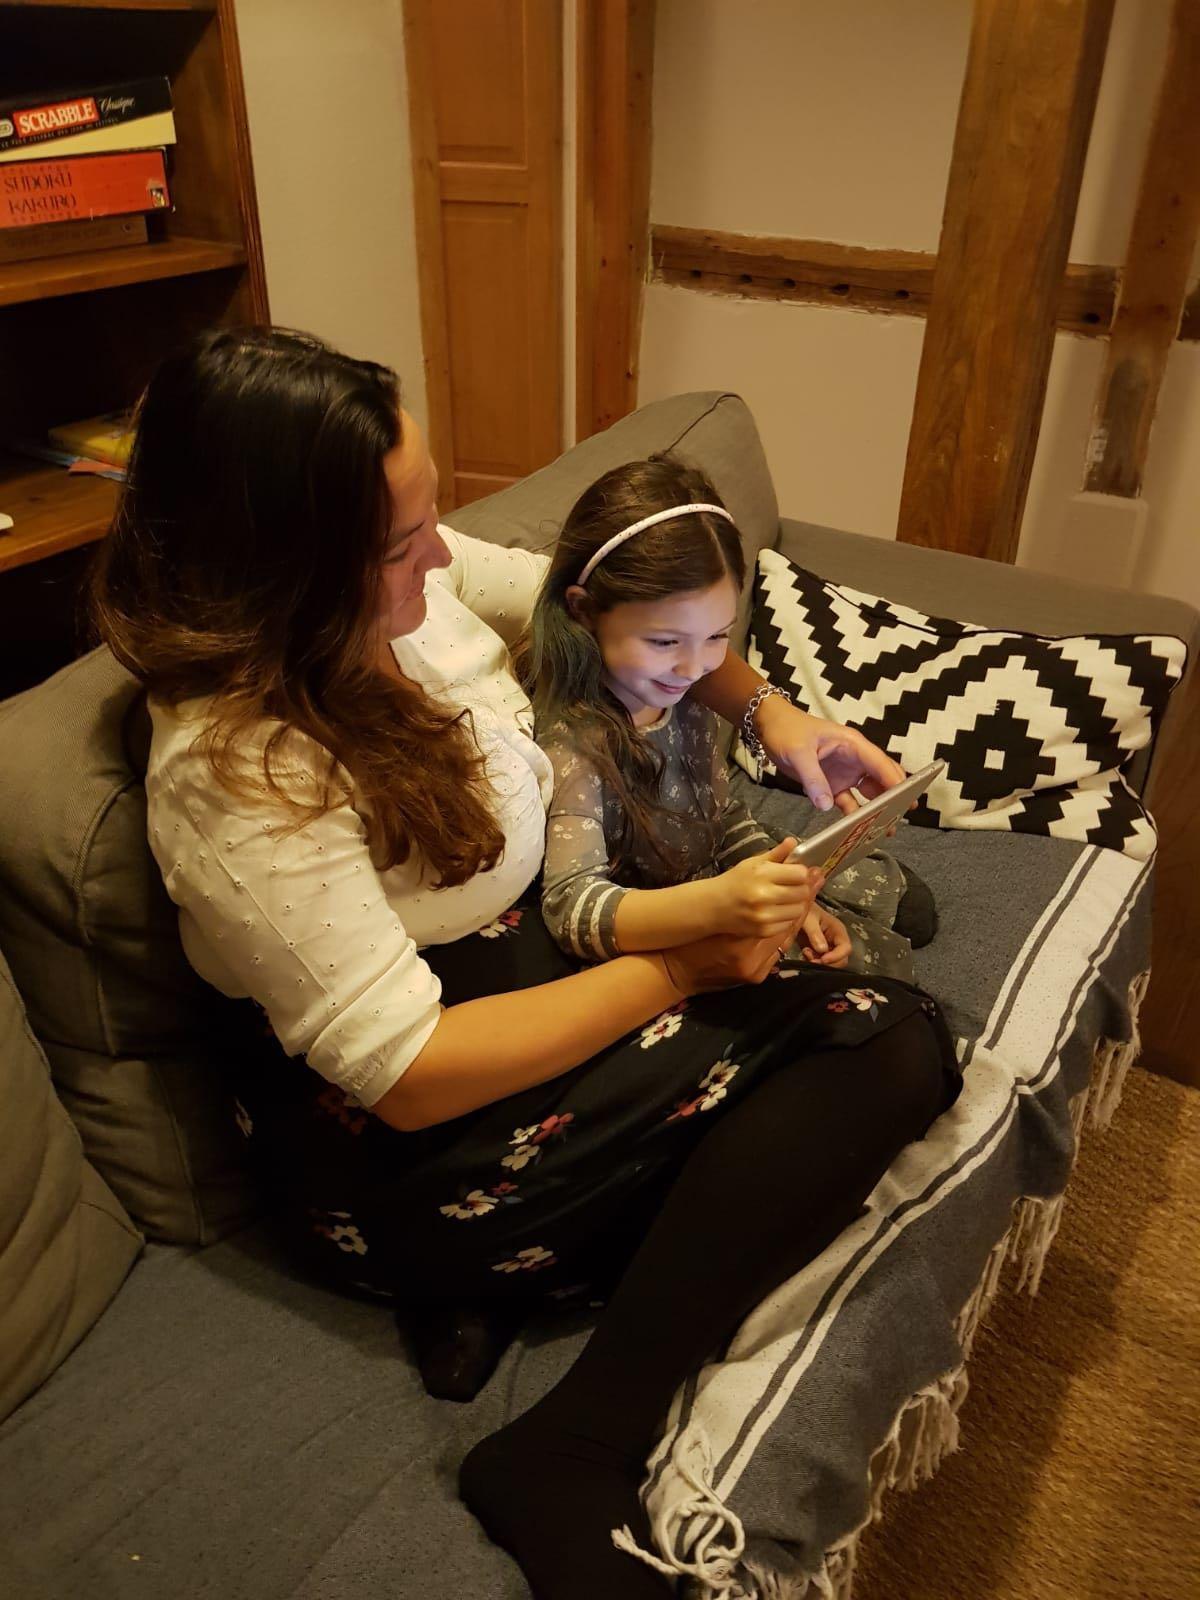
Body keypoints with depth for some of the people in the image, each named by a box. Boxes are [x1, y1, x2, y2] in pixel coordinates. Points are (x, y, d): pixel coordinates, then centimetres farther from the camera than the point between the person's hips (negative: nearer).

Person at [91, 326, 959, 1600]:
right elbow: (410, 1075, -26)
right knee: (888, 1051, -15)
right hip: (413, 1155, -8)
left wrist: (768, 710, 0)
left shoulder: (397, 583, -6)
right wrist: (682, 966, -23)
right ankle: (572, 1466, -14)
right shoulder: (238, 777, -28)